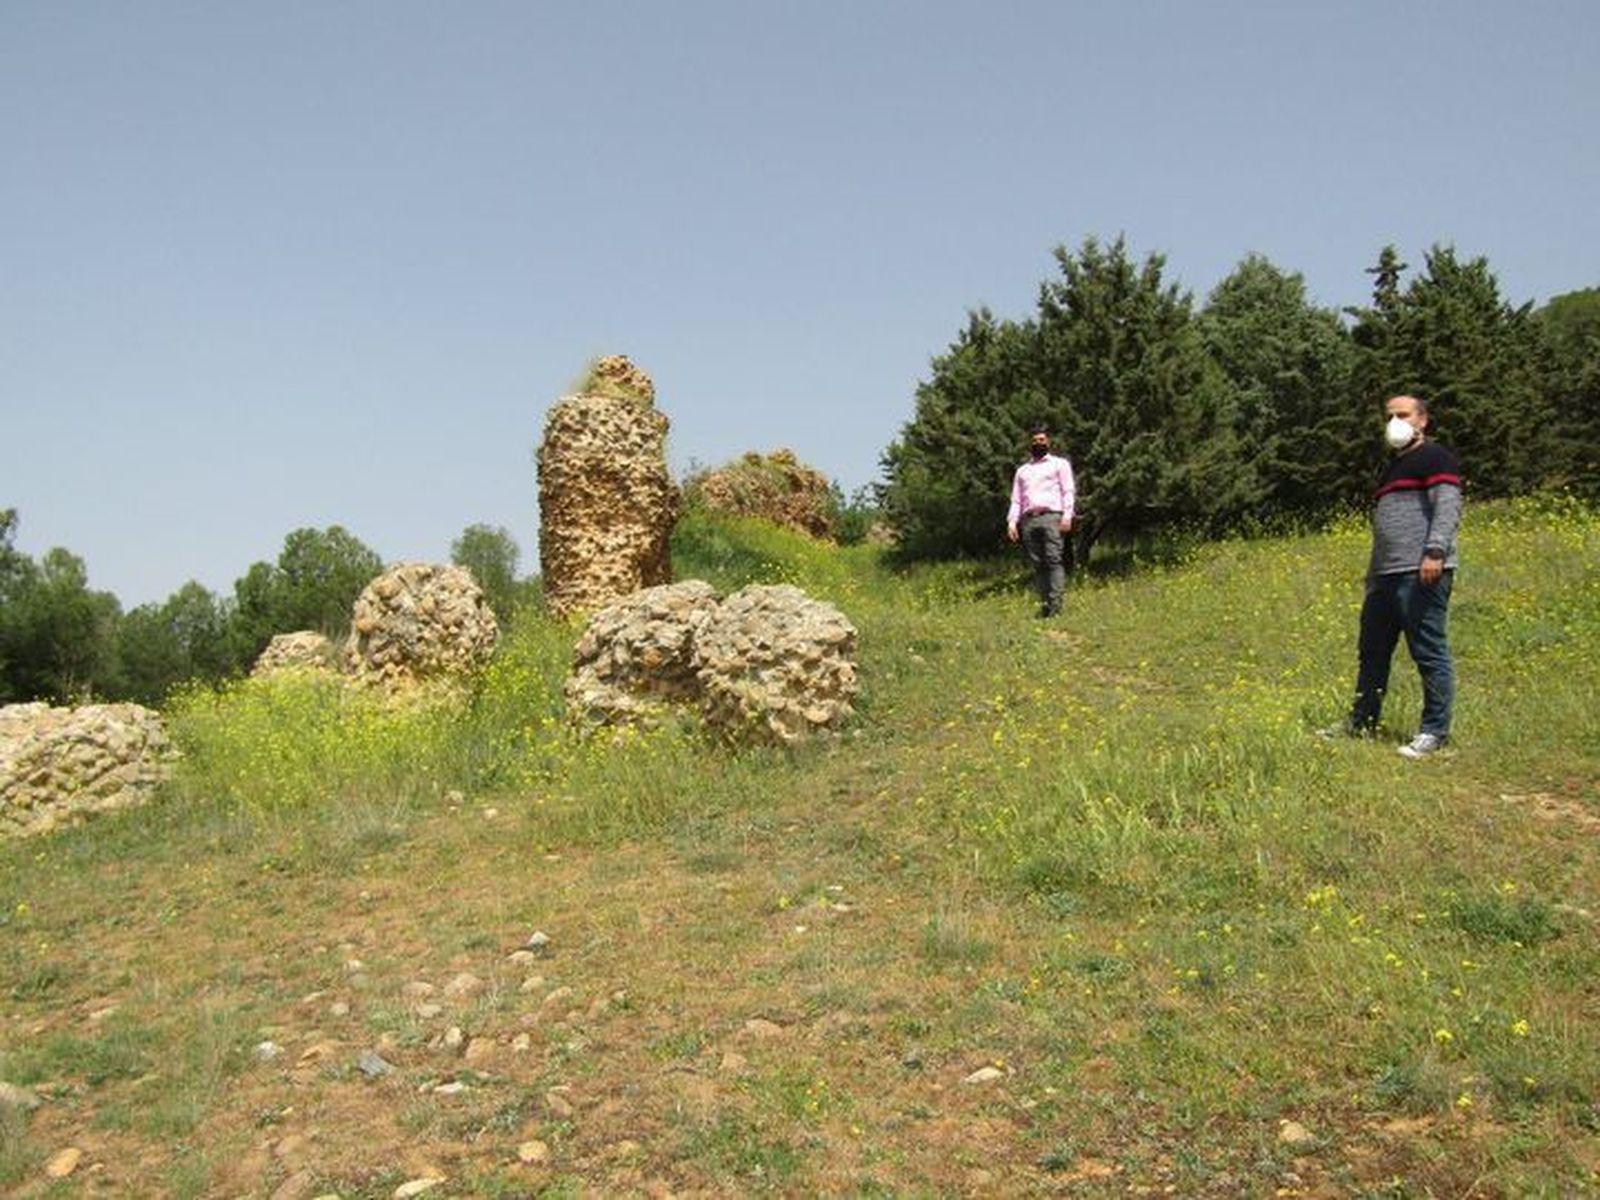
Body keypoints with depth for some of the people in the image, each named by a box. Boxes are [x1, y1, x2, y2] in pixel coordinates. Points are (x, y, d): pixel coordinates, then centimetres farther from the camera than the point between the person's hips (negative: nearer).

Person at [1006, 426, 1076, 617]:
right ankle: (1044, 603, -7)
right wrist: (1012, 521, 5)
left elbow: (1068, 491, 7)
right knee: (1037, 564, -4)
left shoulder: (1059, 464, 18)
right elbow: (1015, 499, 21)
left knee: (1053, 560, -17)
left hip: (1051, 516, -4)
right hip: (1028, 520, 4)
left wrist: (1067, 515, -9)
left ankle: (1055, 602, -23)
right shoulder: (1022, 470, 28)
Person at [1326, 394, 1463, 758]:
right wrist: (1373, 575, 26)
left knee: (1429, 652, -6)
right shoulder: (1393, 467, 27)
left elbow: (1448, 505, -15)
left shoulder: (1436, 458, -1)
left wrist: (1435, 551, -26)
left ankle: (1434, 731, 1)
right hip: (1385, 576, 10)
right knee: (1372, 651, 13)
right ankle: (1361, 723, 22)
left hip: (1421, 575, -10)